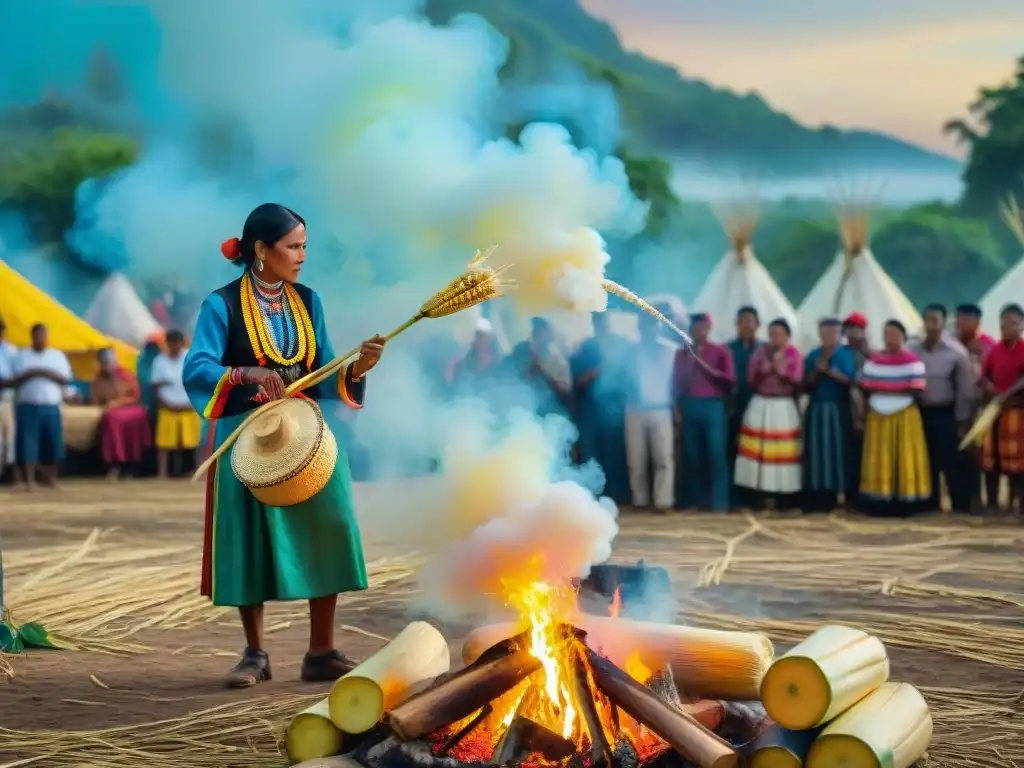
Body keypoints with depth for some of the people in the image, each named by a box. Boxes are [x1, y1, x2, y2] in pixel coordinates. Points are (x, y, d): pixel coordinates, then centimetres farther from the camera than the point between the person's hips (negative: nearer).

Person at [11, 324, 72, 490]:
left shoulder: (58, 355, 12)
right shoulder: (22, 355, 9)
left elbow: (66, 379, 2)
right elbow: (16, 379, -1)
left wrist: (48, 373, -12)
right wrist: (31, 374, -17)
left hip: (51, 406, 1)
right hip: (28, 405, -1)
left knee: (53, 441, -4)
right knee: (28, 441, -9)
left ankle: (51, 477, 9)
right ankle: (29, 479, -9)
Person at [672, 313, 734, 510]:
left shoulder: (720, 352, 4)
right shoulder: (682, 354, 12)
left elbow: (729, 380, -4)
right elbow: (677, 383, 12)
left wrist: (705, 366, -11)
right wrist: (677, 409, 5)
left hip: (713, 406, -3)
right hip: (689, 406, 3)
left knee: (716, 453, -7)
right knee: (692, 454, 2)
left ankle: (718, 501, -5)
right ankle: (693, 500, 7)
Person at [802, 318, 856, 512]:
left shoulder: (846, 354, 2)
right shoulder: (813, 355, 9)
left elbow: (850, 380, -8)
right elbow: (807, 385, 6)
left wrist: (829, 370, -13)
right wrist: (817, 370, -10)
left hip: (838, 410, -2)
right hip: (816, 410, 2)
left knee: (837, 451, -4)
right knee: (816, 452, -1)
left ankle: (834, 498, 0)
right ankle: (816, 500, 0)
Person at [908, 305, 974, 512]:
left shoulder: (956, 351, -8)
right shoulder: (911, 349, 0)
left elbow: (965, 389, -5)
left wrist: (963, 421, -5)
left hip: (945, 414, -3)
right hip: (919, 413, 4)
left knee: (951, 465, -3)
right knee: (927, 464, 11)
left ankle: (961, 509, 5)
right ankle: (931, 508, 20)